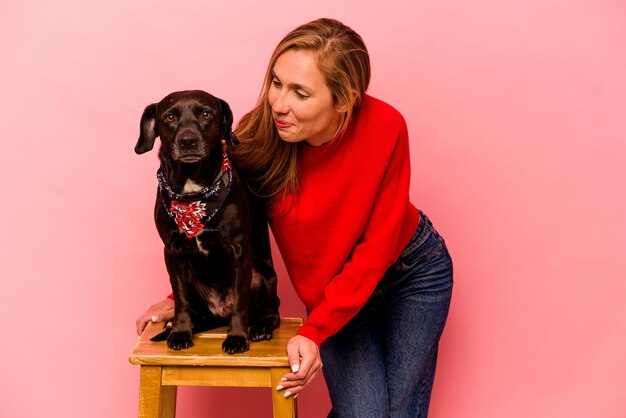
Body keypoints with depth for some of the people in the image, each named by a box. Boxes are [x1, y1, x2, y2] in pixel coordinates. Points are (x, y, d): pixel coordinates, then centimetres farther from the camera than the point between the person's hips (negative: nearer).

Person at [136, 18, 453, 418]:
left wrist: (315, 331, -26)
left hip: (412, 270, -1)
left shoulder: (384, 127, -28)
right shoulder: (259, 136, -24)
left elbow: (377, 245, -22)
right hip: (335, 290, 1)